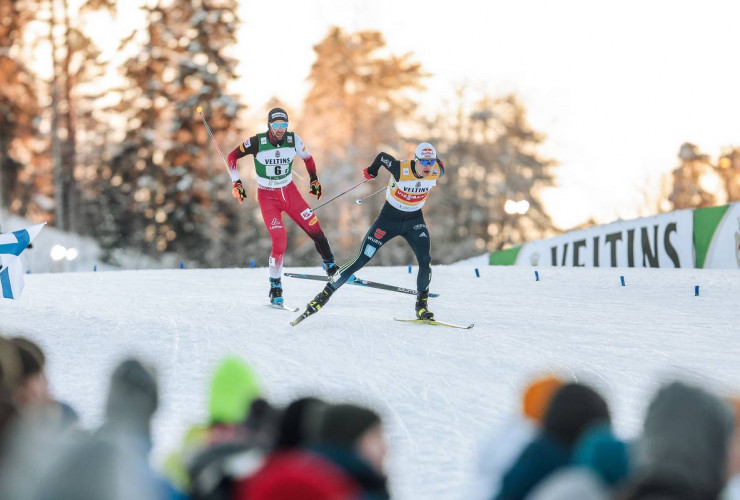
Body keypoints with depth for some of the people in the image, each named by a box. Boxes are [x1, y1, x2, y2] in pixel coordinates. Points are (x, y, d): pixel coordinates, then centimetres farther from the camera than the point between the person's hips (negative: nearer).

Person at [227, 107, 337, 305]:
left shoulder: (293, 140, -10)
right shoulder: (257, 142, -18)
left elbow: (307, 158, 11)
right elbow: (232, 156, -5)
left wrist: (314, 179, 10)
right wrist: (236, 183, -10)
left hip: (289, 191, 3)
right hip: (268, 196, -3)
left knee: (314, 227, -7)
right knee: (280, 241, -16)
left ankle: (330, 266, 16)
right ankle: (275, 287, 0)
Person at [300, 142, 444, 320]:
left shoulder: (437, 172, -19)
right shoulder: (400, 169, -28)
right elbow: (382, 156, -8)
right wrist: (372, 170, 12)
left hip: (414, 220, 3)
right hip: (389, 218, -2)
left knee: (425, 262, -19)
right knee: (360, 261, -5)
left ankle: (422, 304, 3)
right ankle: (326, 293, 7)